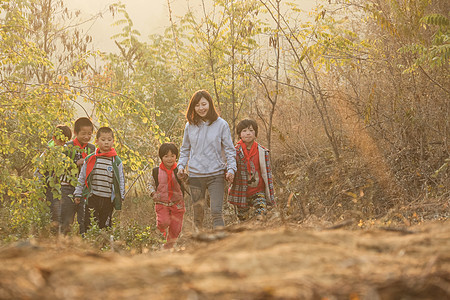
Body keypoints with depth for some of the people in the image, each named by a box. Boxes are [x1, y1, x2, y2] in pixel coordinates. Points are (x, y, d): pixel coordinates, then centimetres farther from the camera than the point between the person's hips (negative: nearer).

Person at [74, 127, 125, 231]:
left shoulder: (117, 161, 4)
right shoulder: (90, 159, 4)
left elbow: (121, 180, 8)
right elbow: (82, 178, 11)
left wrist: (121, 196, 3)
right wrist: (78, 194, 11)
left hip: (108, 199, 1)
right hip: (92, 198, 0)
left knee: (105, 226, 6)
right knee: (89, 226, -6)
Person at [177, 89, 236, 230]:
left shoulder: (221, 124, -1)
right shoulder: (190, 126, 7)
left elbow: (229, 149, 2)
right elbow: (185, 149, 18)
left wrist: (231, 168, -9)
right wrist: (181, 165, 4)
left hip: (216, 175, -3)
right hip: (195, 175, 3)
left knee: (216, 212, -13)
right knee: (198, 213, 9)